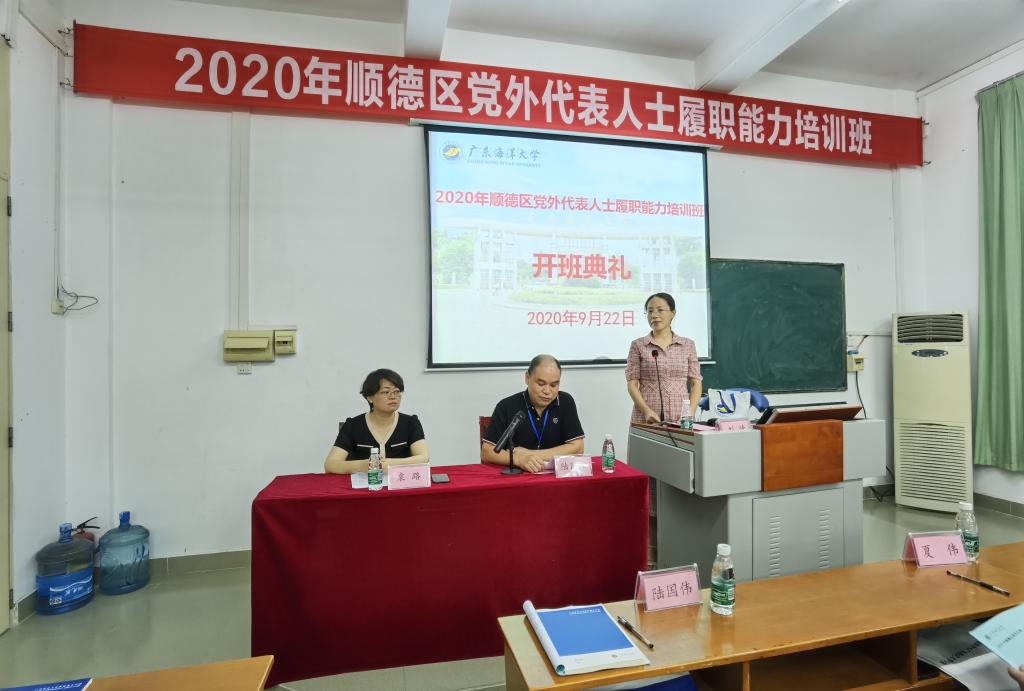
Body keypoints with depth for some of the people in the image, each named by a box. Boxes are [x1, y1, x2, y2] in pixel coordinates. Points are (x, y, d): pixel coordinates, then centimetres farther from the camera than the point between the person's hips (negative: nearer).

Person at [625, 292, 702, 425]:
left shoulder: (687, 345, 8)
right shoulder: (638, 345, 4)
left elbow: (695, 382, 7)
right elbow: (632, 383, 0)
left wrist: (690, 412, -7)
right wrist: (646, 411, -14)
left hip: (679, 419, 1)